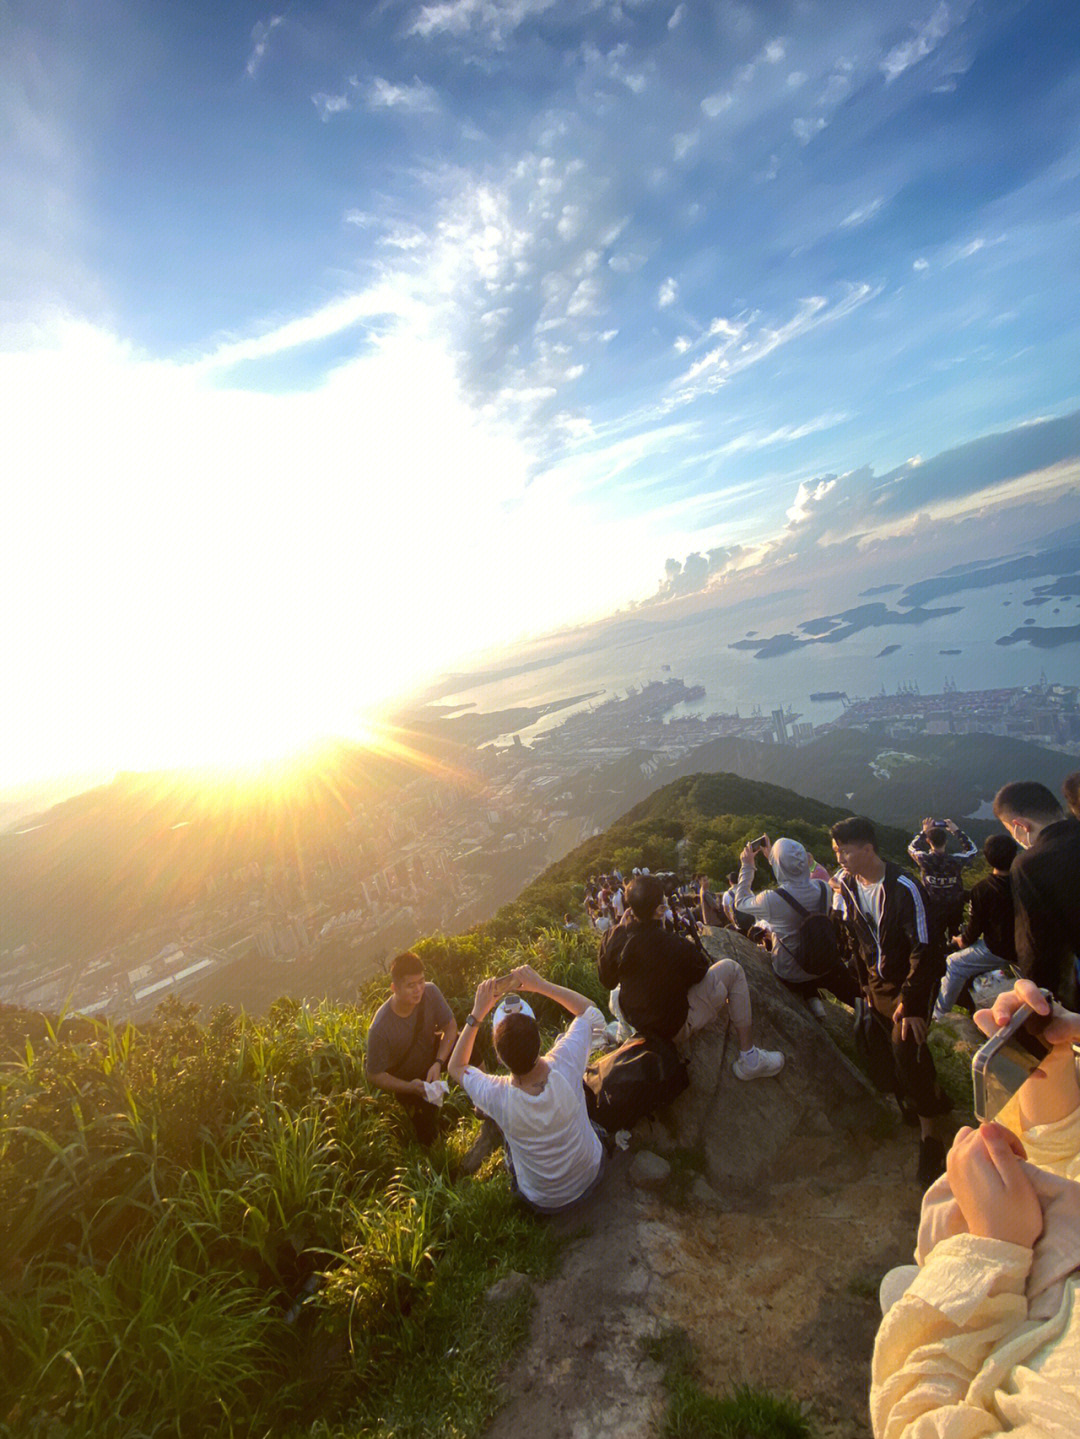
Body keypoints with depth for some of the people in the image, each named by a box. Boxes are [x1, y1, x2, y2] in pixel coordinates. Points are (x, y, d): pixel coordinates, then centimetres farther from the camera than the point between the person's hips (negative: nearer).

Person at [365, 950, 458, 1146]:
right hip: (407, 1078, -3)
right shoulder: (380, 1028, -34)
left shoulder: (429, 992, -26)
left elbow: (450, 1027, -13)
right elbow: (374, 1076, -21)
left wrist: (438, 1063, -25)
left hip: (433, 1054, 3)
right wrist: (411, 1087, -30)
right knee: (428, 1137, -2)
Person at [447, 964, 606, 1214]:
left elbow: (456, 1067, -12)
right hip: (593, 1174, 1)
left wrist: (477, 1014, -21)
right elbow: (589, 1009, -15)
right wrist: (541, 985, -20)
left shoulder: (498, 1097, -35)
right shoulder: (564, 1067, -33)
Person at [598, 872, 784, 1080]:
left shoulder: (612, 939, -16)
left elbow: (608, 981, 2)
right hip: (675, 1028, -6)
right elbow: (700, 972, -12)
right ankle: (749, 1059, 5)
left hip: (633, 1021, 7)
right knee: (732, 969, 0)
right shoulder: (673, 946, -32)